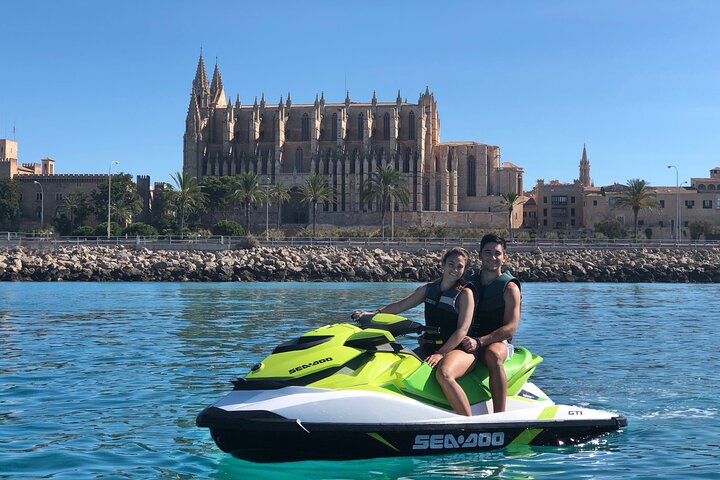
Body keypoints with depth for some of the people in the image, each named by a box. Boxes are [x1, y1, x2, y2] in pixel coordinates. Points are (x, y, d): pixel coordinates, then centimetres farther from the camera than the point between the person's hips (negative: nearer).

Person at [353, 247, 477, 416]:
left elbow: (462, 330, -13)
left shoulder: (465, 293, -4)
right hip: (430, 347, 7)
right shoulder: (428, 288, 13)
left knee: (444, 373, -38)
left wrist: (441, 353, -23)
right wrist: (374, 313, 1)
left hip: (460, 349, -7)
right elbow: (401, 305, 16)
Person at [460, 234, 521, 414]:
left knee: (492, 354, -39)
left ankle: (499, 415, -42)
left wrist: (479, 342, -24)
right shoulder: (470, 283, 16)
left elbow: (510, 328, -11)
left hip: (499, 342, -4)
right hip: (470, 341, 5)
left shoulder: (510, 287, 0)